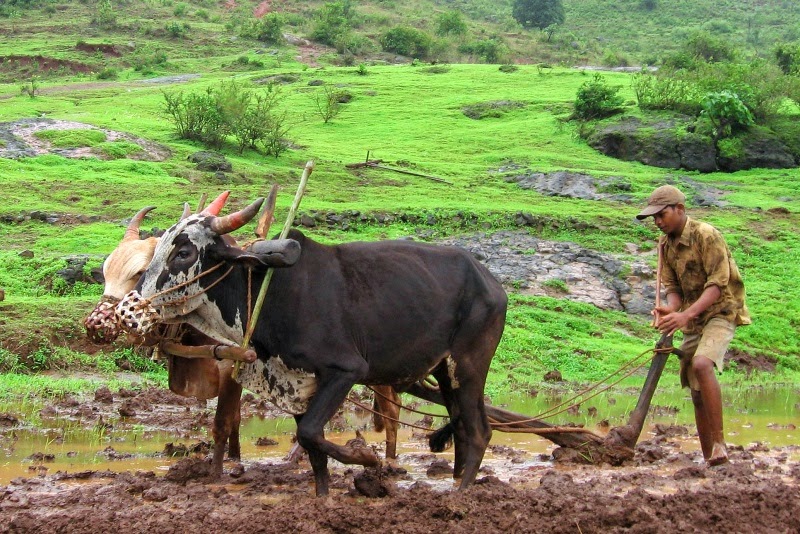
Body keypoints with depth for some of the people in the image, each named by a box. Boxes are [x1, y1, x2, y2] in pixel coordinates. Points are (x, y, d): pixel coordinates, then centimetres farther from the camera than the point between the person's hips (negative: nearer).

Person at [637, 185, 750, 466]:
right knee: (697, 393, 7)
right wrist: (670, 310, -17)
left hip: (721, 311, -8)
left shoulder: (707, 235, -16)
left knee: (701, 364, -32)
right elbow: (673, 286, 6)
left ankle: (719, 443, -31)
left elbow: (717, 284, -22)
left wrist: (686, 314, -33)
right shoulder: (666, 244, 7)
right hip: (693, 321, 8)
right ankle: (708, 459, 15)